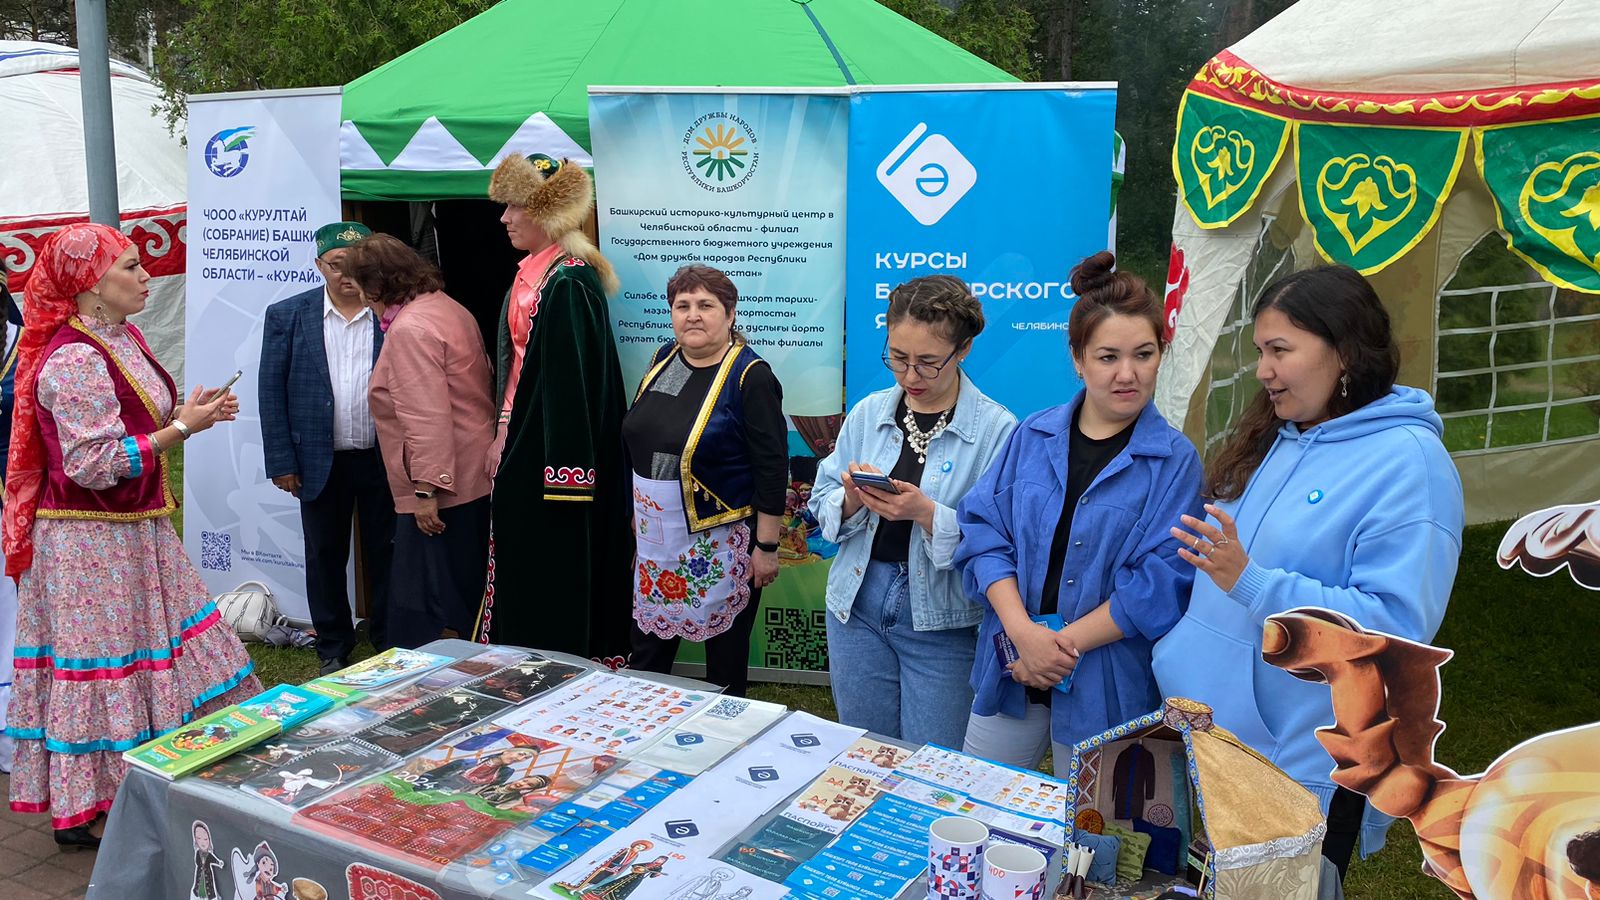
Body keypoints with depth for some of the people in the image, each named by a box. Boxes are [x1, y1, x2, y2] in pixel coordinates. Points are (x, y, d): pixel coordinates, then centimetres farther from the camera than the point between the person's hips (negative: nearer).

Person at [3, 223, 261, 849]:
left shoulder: (122, 338, 8)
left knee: (160, 653, 15)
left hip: (134, 531, 9)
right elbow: (95, 464, -24)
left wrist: (188, 414, 2)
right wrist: (184, 427, -21)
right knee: (101, 666, 1)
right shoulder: (74, 360, -21)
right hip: (88, 543, -9)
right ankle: (84, 811, 17)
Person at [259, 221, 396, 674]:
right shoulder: (287, 315, 1)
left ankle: (391, 641, 27)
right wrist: (281, 462, -3)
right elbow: (272, 391, 1)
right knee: (325, 557, 12)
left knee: (385, 553, 10)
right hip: (321, 462, 1)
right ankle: (333, 649, 28)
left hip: (384, 460, -1)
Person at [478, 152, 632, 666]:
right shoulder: (534, 274, 12)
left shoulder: (568, 284, -18)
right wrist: (505, 435, 16)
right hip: (526, 445, 10)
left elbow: (572, 375, -22)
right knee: (523, 560, 15)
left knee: (552, 562, 0)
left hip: (552, 450, -10)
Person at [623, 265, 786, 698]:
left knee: (725, 654, 10)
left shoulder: (750, 375, -15)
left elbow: (772, 467, -15)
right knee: (647, 650, 15)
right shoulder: (664, 358, 5)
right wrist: (638, 512, 19)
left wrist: (767, 546, -14)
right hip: (657, 536, 6)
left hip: (721, 542, -6)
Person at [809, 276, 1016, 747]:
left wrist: (927, 514, -29)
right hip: (858, 603, 4)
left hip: (943, 620, -4)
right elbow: (822, 503, 4)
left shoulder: (997, 429, -11)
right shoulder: (868, 413, 4)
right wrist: (851, 499, -16)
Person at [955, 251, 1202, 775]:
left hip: (1105, 689, -2)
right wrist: (1024, 632, -16)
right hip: (1009, 672, 3)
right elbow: (983, 534, -3)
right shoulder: (1032, 437, 3)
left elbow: (1161, 584, -13)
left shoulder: (1175, 460, -6)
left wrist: (1065, 644, -16)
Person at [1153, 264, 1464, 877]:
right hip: (1216, 732, 7)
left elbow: (1398, 624, -23)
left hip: (1307, 765, -7)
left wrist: (1251, 583, -29)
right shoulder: (1274, 440, 7)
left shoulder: (1407, 462, -17)